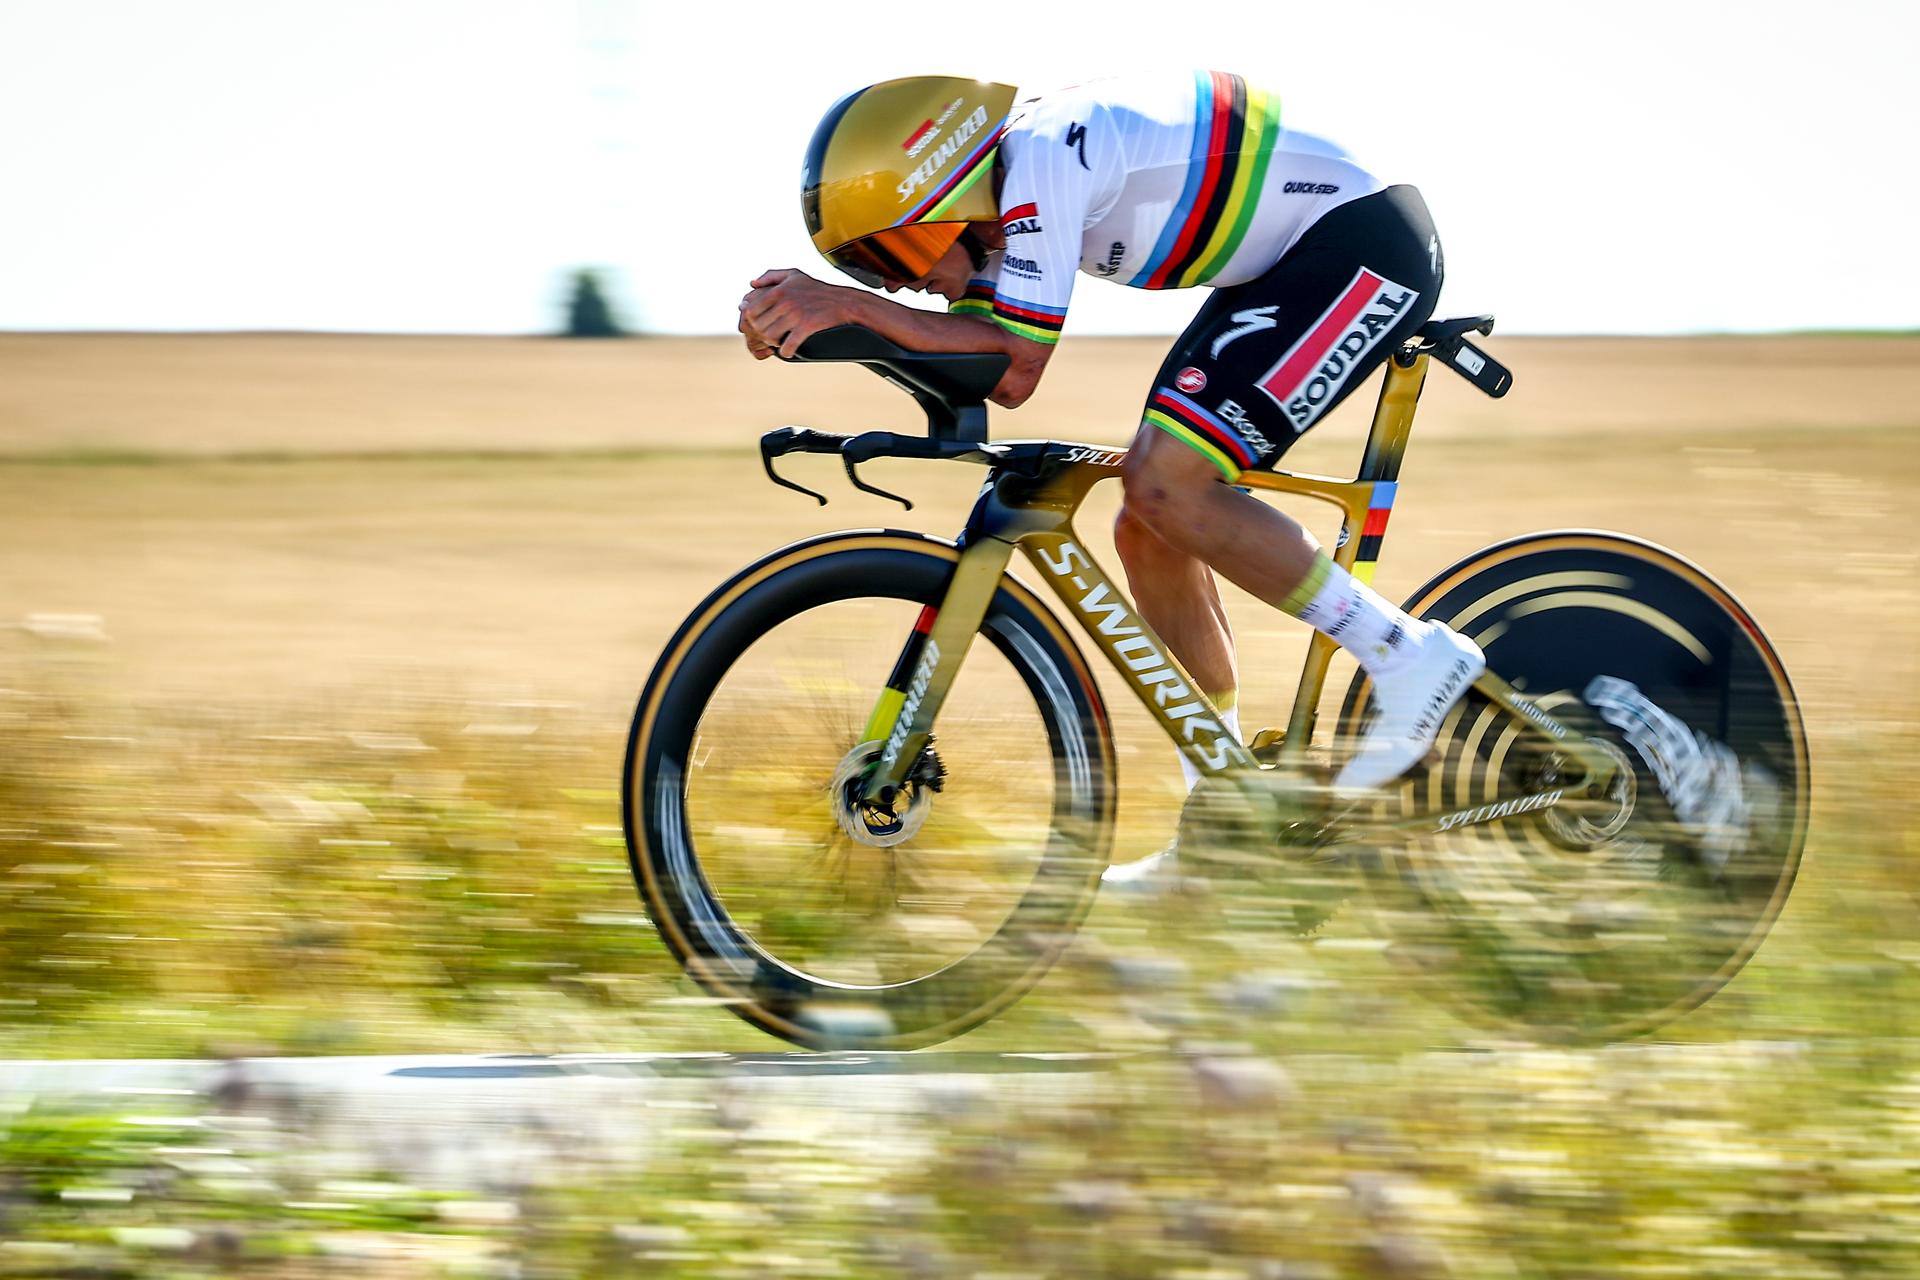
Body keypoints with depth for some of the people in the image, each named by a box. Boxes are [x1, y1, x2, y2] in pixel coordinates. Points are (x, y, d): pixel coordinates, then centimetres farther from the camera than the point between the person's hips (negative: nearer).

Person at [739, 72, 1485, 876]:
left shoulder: (1040, 160, -24)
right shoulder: (999, 183, 5)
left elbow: (1017, 362, -26)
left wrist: (848, 304, -28)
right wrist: (811, 314, -13)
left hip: (1364, 243, -11)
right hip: (1288, 267, 11)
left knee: (1165, 486, -22)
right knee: (1147, 532, 6)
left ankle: (1407, 655, -11)